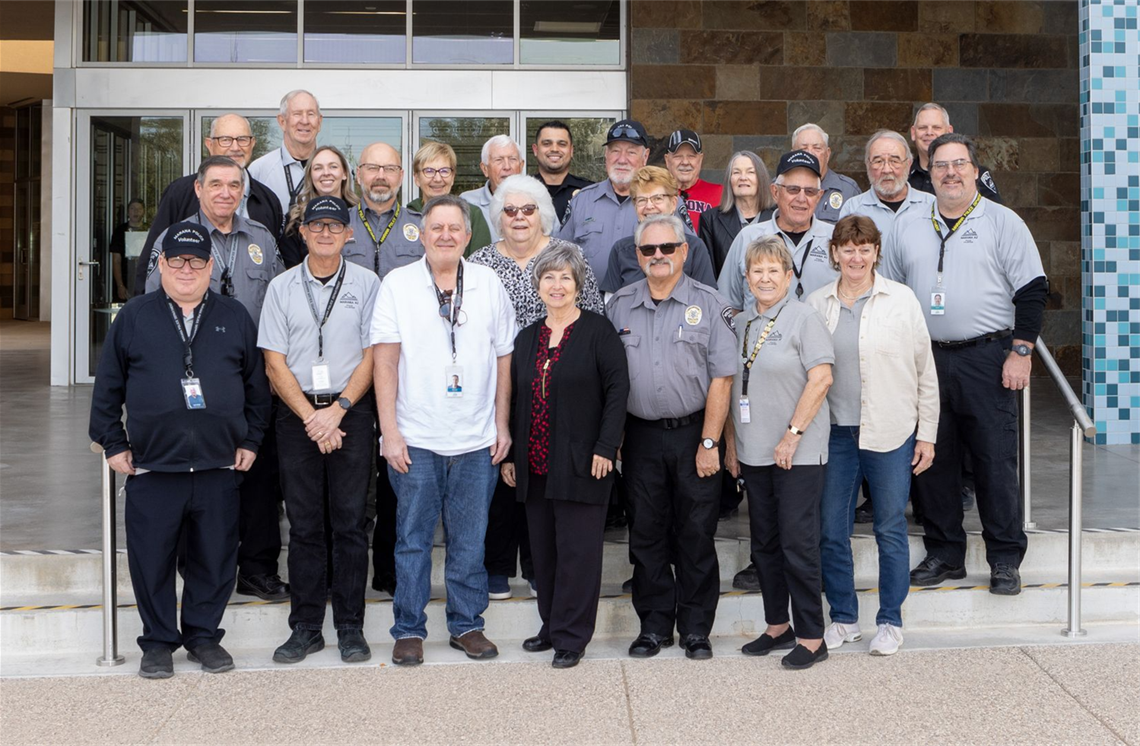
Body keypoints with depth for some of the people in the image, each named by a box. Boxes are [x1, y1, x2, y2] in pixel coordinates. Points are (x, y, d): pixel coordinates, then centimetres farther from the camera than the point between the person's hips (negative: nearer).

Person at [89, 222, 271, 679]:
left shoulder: (235, 318, 9)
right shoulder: (134, 317, 6)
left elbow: (257, 385, 13)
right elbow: (107, 387, 8)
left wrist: (250, 440, 8)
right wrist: (114, 445, 4)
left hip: (219, 468, 1)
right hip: (151, 468, -1)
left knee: (215, 559, 7)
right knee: (152, 560, 4)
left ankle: (203, 634, 23)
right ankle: (158, 642, 19)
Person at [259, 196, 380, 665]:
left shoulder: (366, 284, 4)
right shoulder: (282, 288, 7)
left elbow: (372, 356, 1)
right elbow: (275, 363, 3)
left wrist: (338, 408, -10)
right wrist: (310, 416, -7)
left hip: (352, 412, -1)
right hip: (297, 413, 1)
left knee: (350, 521, 0)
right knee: (304, 524, 5)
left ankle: (351, 628, 8)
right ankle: (305, 628, 13)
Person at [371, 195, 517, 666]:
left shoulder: (489, 285, 7)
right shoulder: (398, 284, 0)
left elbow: (503, 359, 11)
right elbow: (385, 361, -3)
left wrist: (502, 425, 7)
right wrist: (389, 431, -8)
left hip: (476, 440, 2)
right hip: (415, 440, -2)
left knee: (470, 540, 9)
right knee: (412, 539, 5)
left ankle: (467, 624, 22)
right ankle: (409, 630, 15)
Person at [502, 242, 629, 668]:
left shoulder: (598, 332, -4)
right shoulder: (527, 338, 14)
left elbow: (618, 388, -8)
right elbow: (514, 398, 16)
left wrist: (605, 448, -14)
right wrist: (508, 454, 12)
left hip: (580, 464, -6)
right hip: (535, 465, 6)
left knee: (577, 550, -2)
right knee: (543, 550, 11)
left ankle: (571, 636, 6)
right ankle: (551, 626, 24)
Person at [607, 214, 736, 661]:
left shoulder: (708, 305, -2)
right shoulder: (620, 306, 7)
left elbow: (721, 378, -5)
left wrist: (709, 443, -10)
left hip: (693, 435, -2)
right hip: (641, 436, 3)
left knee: (696, 536, 4)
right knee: (646, 535, 8)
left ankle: (695, 629, 15)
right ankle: (654, 626, 19)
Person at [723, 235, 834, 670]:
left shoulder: (804, 318, -7)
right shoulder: (740, 323, 12)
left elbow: (821, 378, -14)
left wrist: (793, 434, -17)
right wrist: (731, 442, 11)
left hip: (797, 453, -7)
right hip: (754, 453, 7)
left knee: (798, 543, -5)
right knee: (764, 544, 12)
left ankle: (811, 637, 4)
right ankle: (777, 626, 24)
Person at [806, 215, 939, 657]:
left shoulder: (901, 300, 0)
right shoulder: (816, 304, 6)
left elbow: (925, 372, 3)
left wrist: (927, 434, 1)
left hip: (891, 433, -2)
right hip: (835, 433, 2)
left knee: (891, 529, 5)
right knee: (830, 530, 5)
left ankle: (890, 622, 19)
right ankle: (843, 619, 21)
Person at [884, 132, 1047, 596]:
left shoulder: (1003, 223, 1)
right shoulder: (907, 227, 12)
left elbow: (1032, 290, -1)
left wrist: (1021, 352, -9)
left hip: (987, 358, -3)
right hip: (926, 361, 4)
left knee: (996, 461, -2)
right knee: (933, 459, 7)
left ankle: (1005, 560, 8)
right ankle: (944, 554, 20)